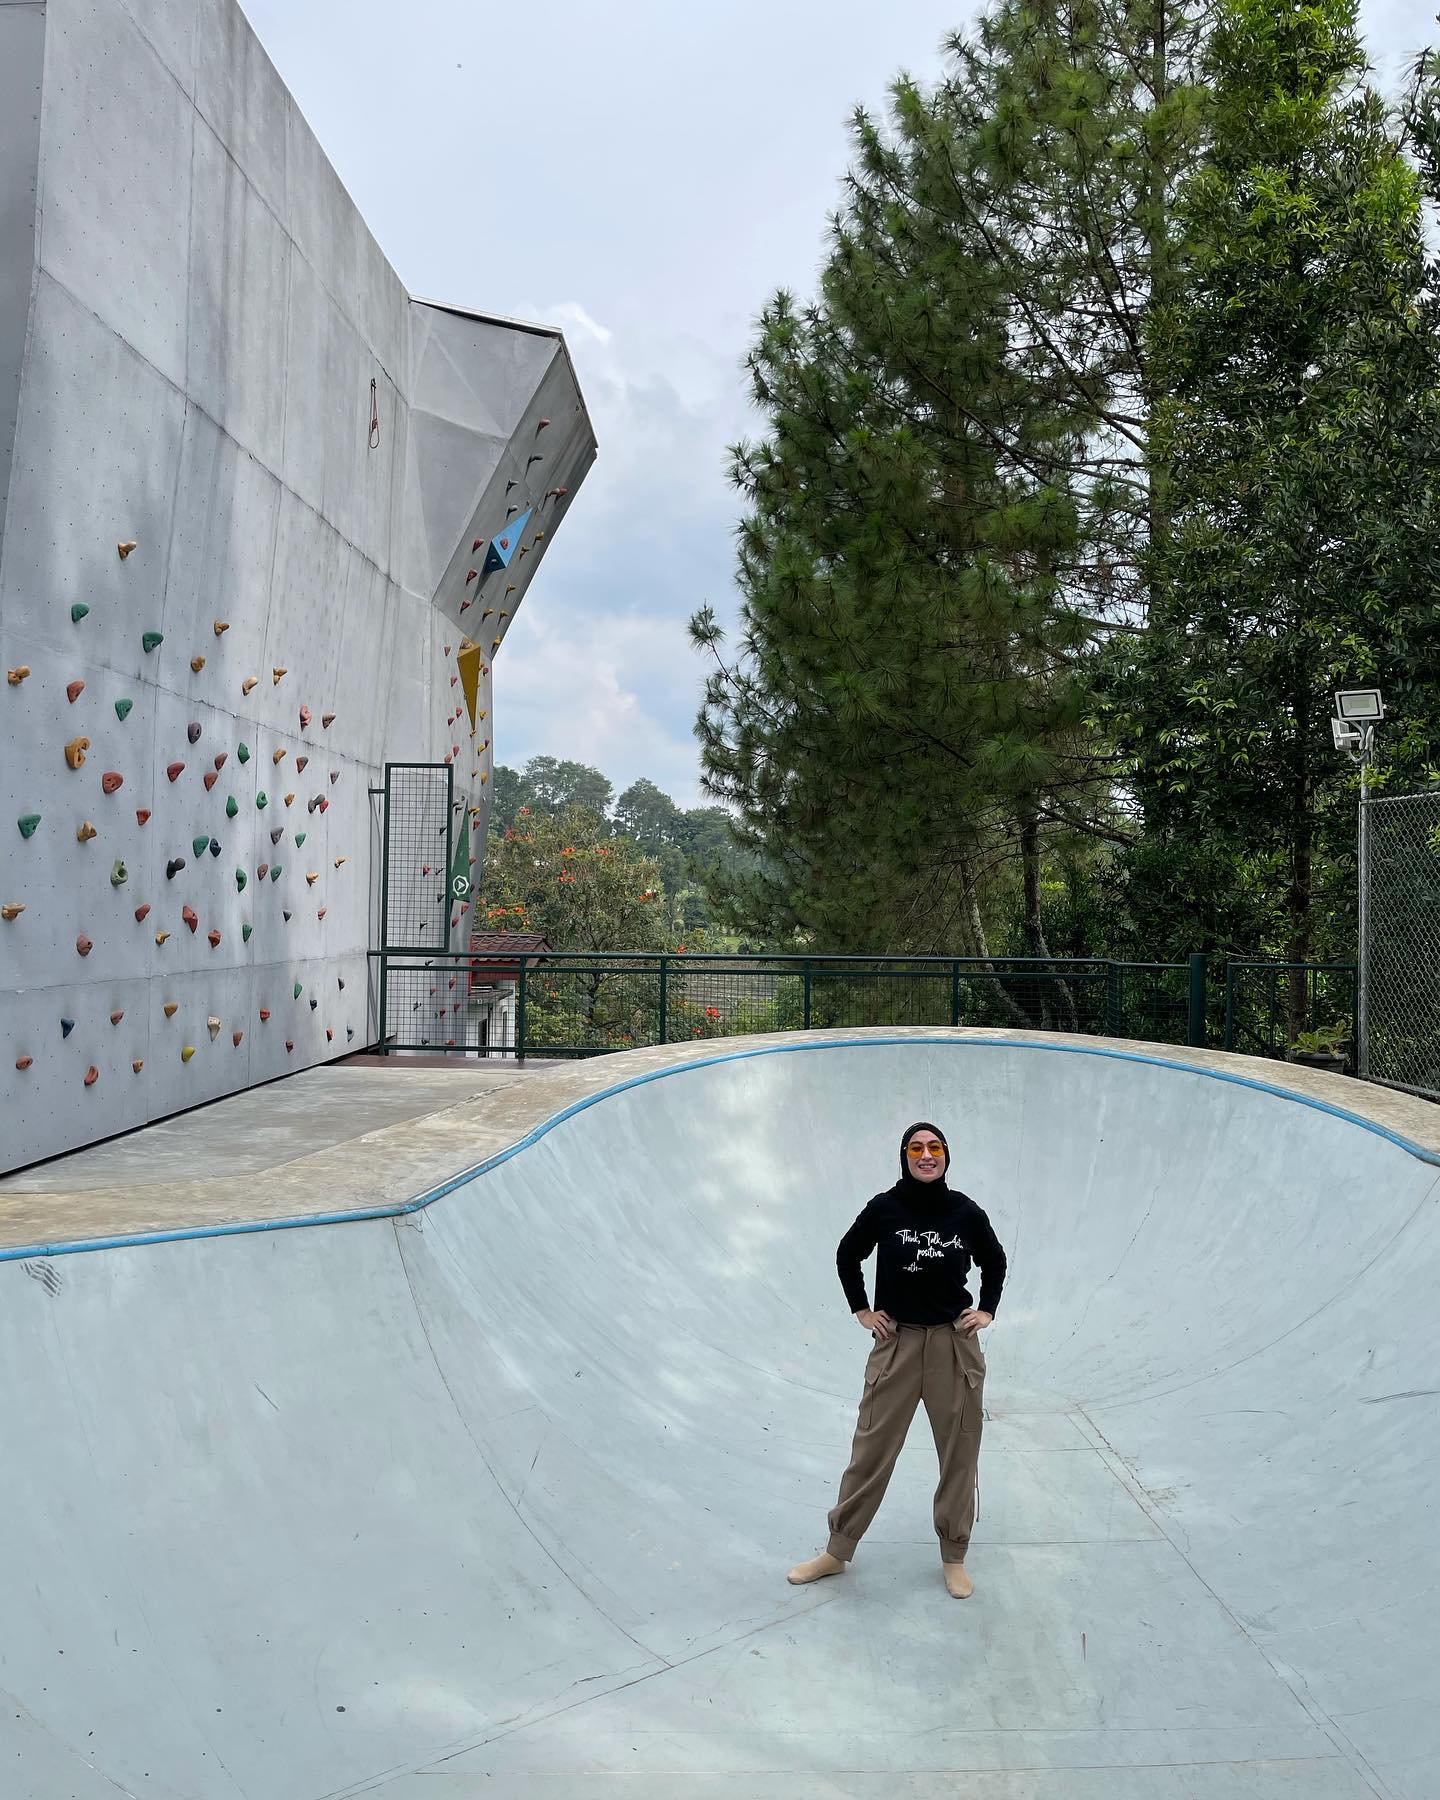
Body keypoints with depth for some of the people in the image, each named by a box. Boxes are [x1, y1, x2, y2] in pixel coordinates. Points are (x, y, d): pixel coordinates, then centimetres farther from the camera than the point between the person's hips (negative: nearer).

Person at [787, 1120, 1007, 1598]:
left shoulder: (965, 1211, -4)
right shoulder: (884, 1208, -7)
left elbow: (994, 1262, 16)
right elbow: (847, 1256, 11)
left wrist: (987, 1311, 9)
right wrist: (862, 1311, 7)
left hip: (955, 1344, 1)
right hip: (897, 1343, -1)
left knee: (959, 1453, 9)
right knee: (871, 1450, 5)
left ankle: (954, 1558, 25)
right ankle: (836, 1551, 18)